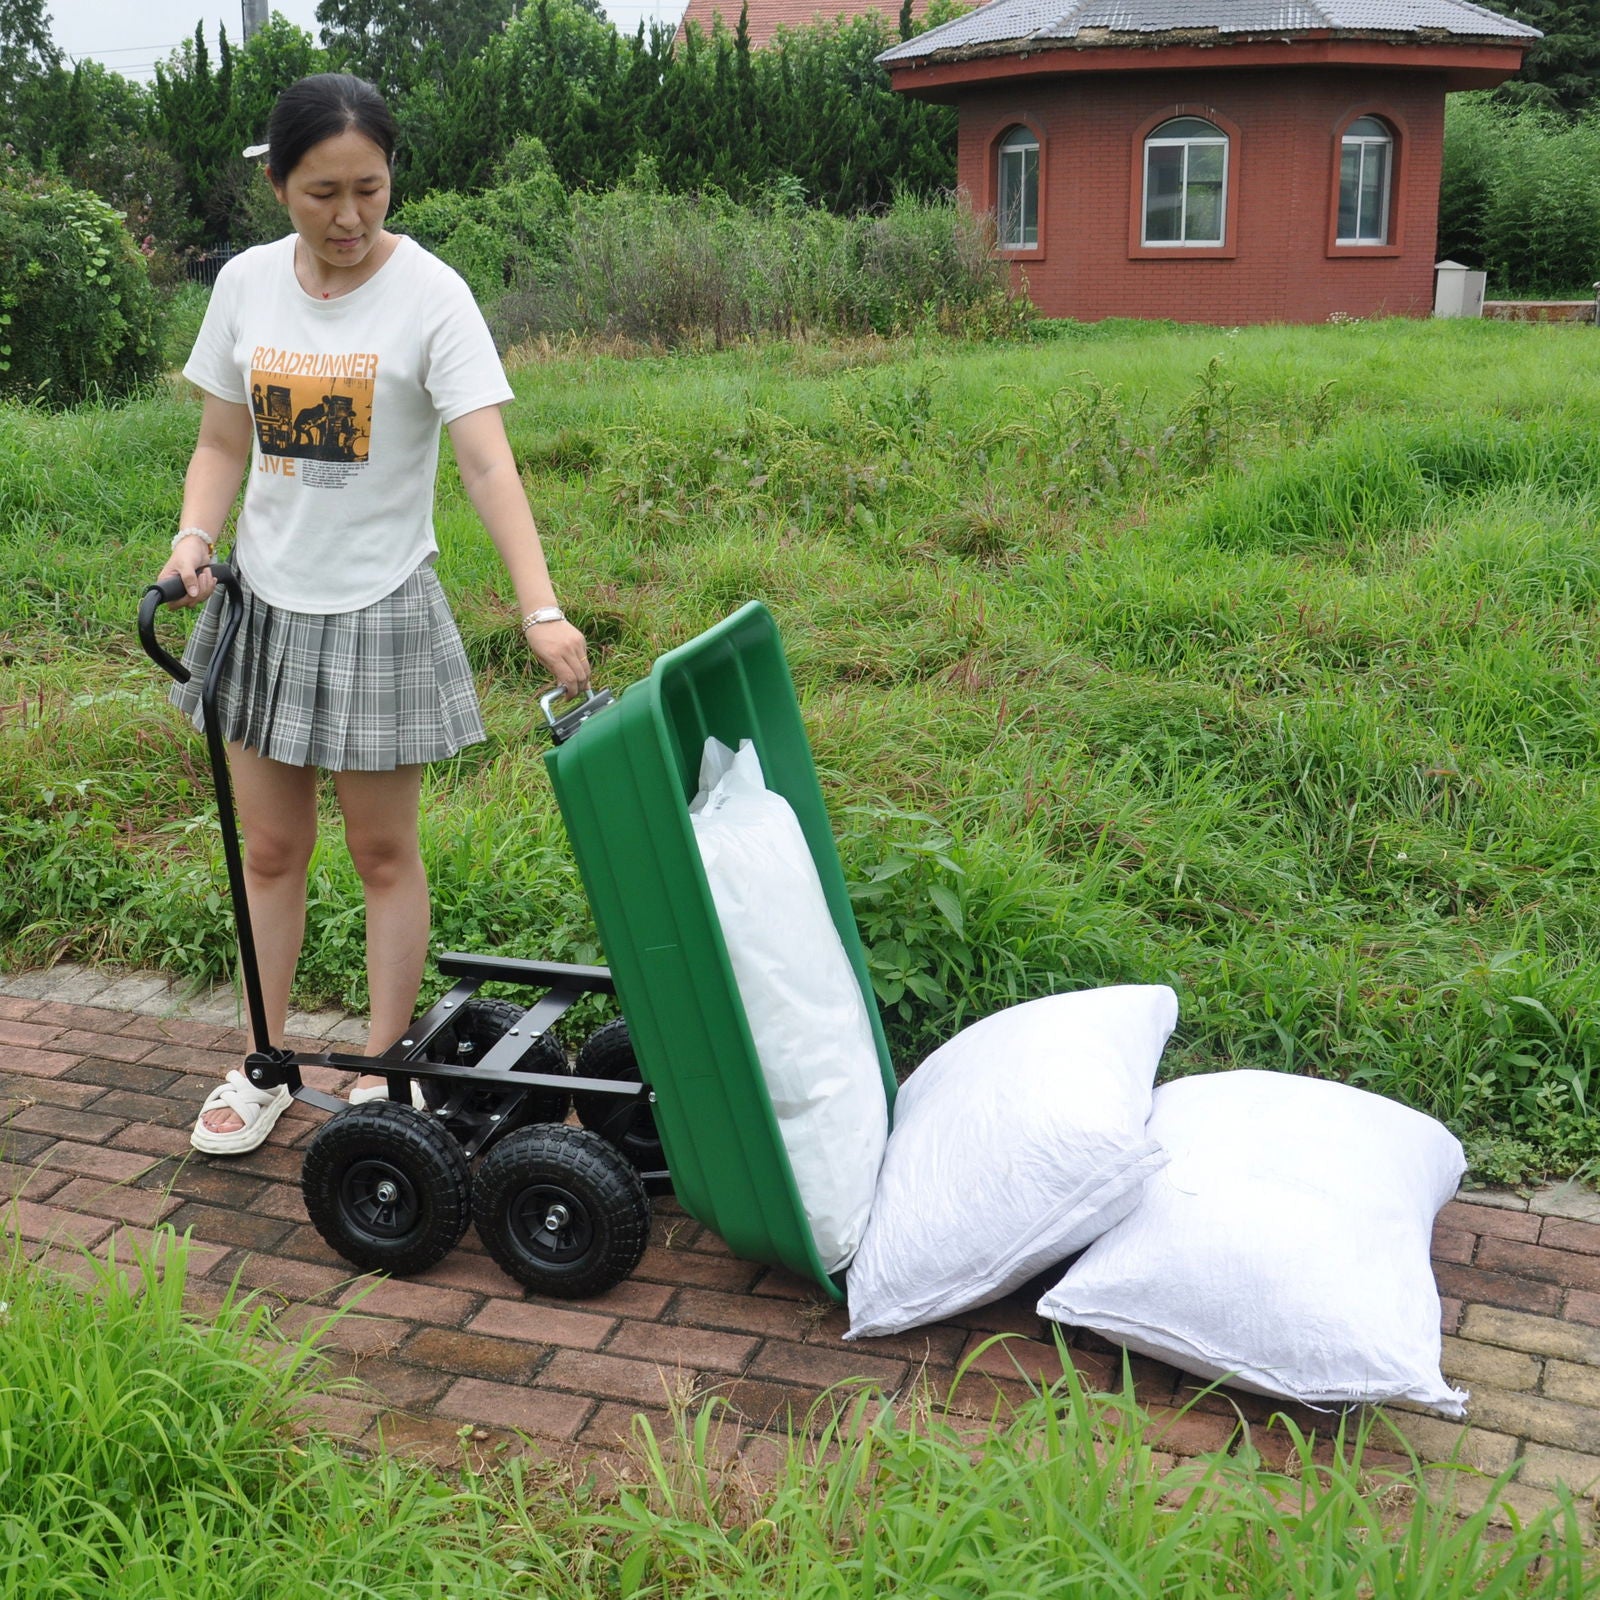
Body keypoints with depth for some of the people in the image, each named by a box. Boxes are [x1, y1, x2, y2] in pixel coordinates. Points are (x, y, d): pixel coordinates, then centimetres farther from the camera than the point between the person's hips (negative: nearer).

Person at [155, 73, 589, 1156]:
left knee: (385, 852, 6)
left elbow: (487, 461, -22)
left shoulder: (429, 295, -13)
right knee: (270, 847, 12)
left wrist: (540, 607, -34)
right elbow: (225, 442, 10)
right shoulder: (247, 283, 1)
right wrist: (196, 536, -10)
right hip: (266, 600, 4)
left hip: (379, 608, -4)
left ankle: (383, 1076, 21)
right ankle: (266, 1066, 28)